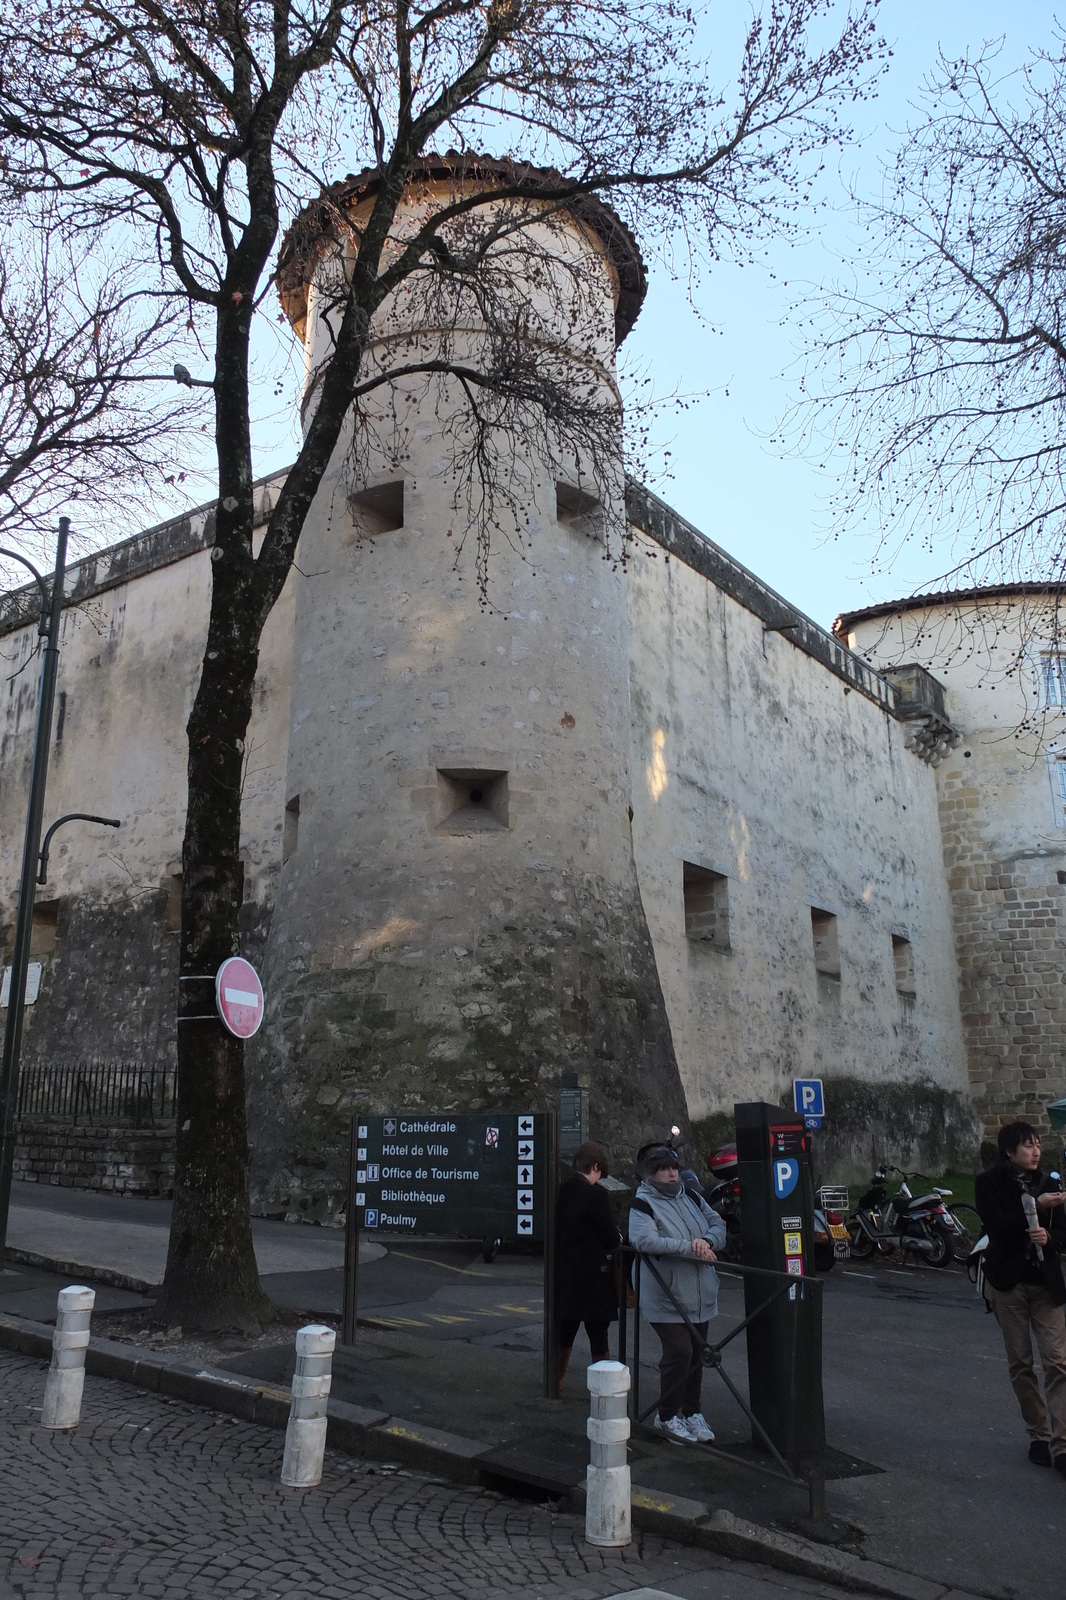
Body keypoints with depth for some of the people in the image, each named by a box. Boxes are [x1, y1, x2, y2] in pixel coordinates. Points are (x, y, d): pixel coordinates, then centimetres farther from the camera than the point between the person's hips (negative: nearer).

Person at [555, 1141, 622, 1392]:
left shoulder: (561, 1192, 1)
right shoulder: (596, 1195, -18)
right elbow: (611, 1238, -15)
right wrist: (619, 1238, 9)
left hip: (565, 1274, 6)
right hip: (593, 1276, -6)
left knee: (564, 1333, 20)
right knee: (598, 1336, 5)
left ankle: (557, 1382, 30)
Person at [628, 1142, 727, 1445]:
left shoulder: (691, 1198, 12)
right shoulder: (643, 1204, -9)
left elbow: (718, 1224, 11)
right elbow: (645, 1240, -25)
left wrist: (707, 1240, -13)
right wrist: (691, 1248, -24)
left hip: (699, 1295, 6)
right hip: (666, 1297, -6)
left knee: (696, 1353, 12)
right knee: (679, 1352, -11)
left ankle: (691, 1411, 27)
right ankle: (667, 1416, 7)